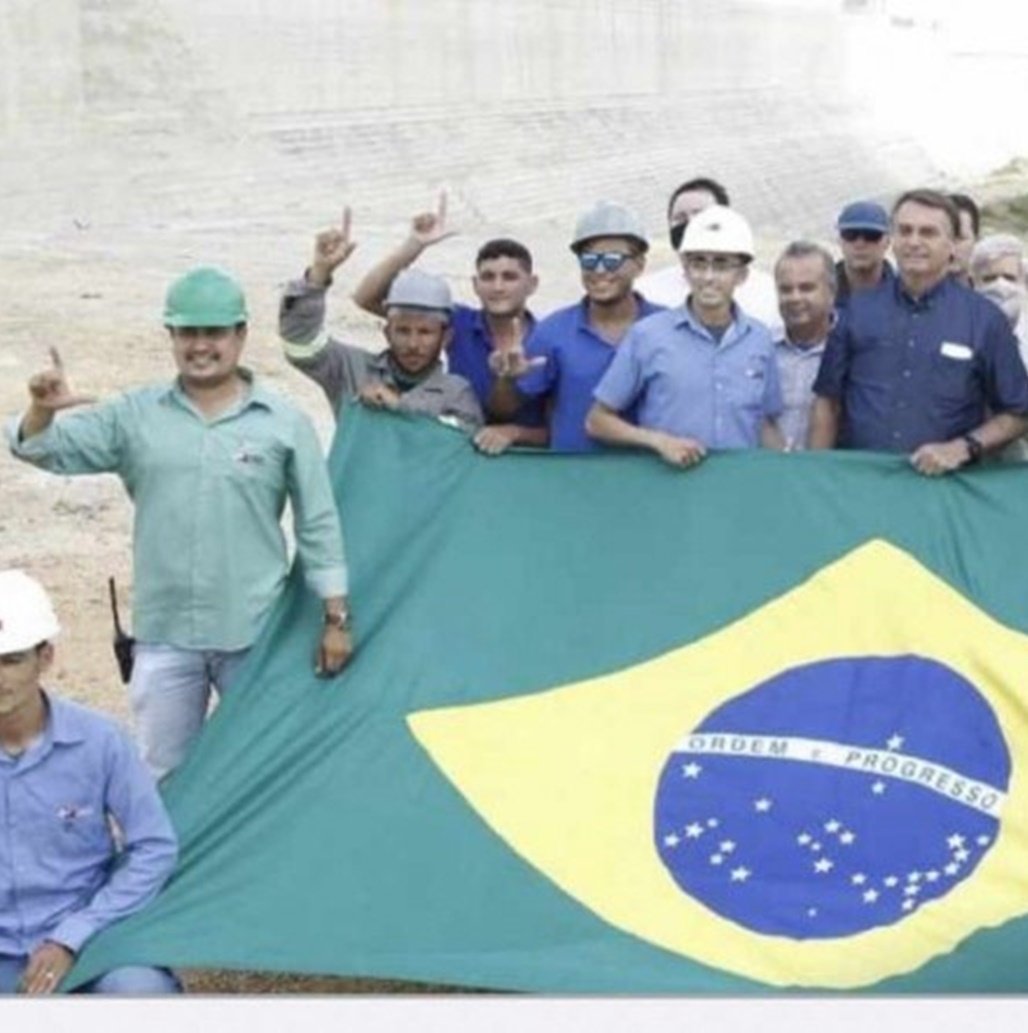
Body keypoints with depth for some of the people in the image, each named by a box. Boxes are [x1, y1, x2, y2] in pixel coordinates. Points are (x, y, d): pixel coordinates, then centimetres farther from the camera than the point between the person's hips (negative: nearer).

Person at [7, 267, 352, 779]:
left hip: (256, 635, -1)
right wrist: (42, 411, -25)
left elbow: (319, 526, 0)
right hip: (164, 635, 2)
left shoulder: (284, 422, -2)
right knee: (162, 776, 13)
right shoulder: (135, 415, 2)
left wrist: (336, 617, -3)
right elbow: (45, 450, -1)